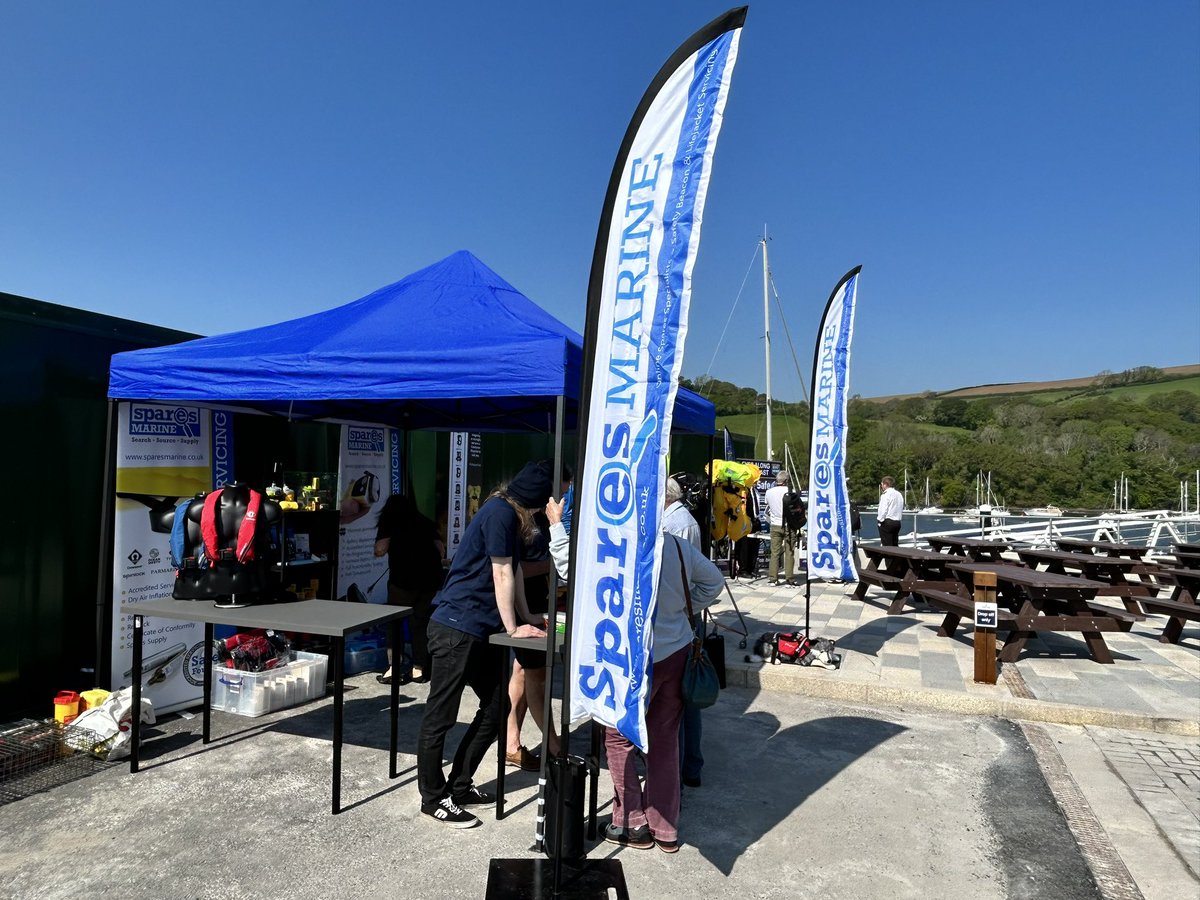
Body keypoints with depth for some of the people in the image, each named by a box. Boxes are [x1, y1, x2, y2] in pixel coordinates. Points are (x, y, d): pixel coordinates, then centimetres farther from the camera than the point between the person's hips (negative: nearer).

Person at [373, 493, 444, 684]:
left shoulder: (390, 522, 8)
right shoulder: (425, 522, 19)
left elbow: (380, 550, -3)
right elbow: (441, 550, 18)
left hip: (404, 578, -4)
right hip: (430, 577, 4)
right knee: (420, 621, 14)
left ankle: (393, 668, 1)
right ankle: (418, 669, 13)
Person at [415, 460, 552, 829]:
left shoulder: (510, 515, 11)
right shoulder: (500, 513, -18)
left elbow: (514, 570, 14)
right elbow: (502, 575, -14)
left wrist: (525, 618, 12)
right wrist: (513, 629, -6)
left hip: (479, 631, 10)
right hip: (456, 628, -10)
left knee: (496, 707, 14)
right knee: (439, 718, 3)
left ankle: (459, 786, 26)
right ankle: (434, 798, 16)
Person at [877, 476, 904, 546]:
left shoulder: (885, 495, -11)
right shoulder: (899, 494, 13)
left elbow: (883, 510, -16)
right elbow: (902, 509, 15)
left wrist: (880, 519, -6)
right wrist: (899, 518, 18)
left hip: (887, 522, -8)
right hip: (897, 522, 8)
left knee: (887, 546, -6)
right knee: (895, 545, 11)